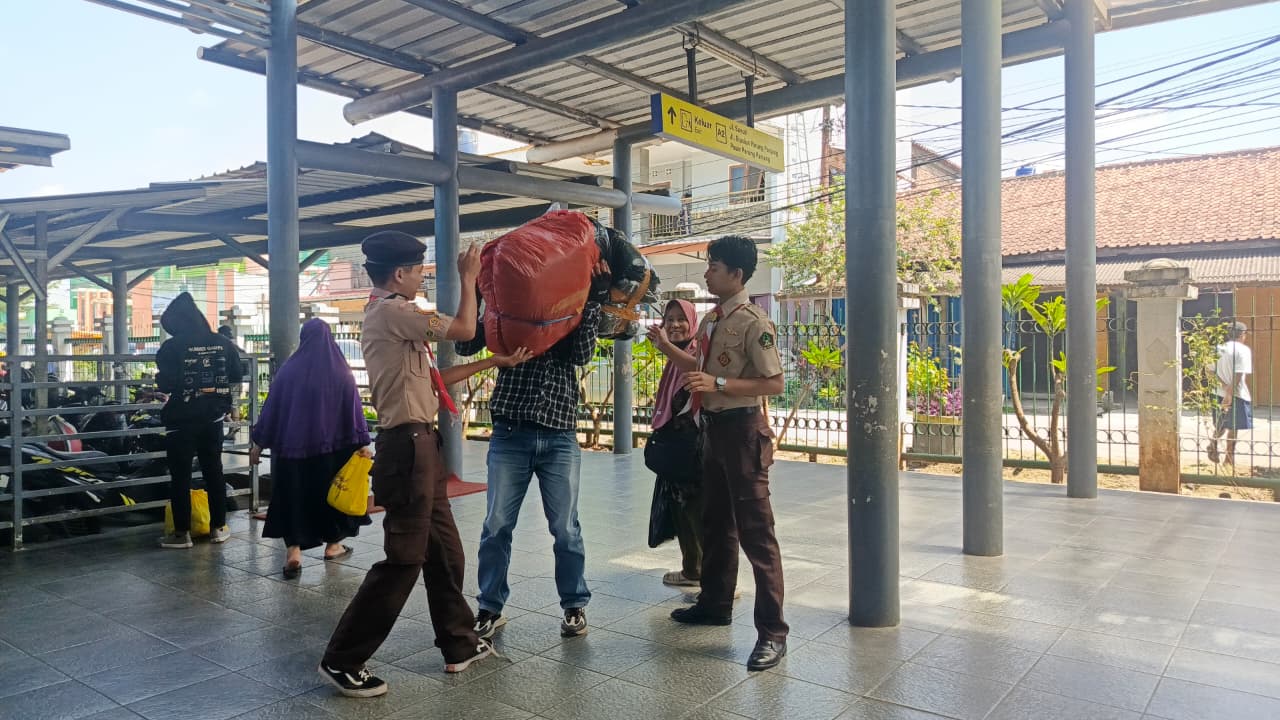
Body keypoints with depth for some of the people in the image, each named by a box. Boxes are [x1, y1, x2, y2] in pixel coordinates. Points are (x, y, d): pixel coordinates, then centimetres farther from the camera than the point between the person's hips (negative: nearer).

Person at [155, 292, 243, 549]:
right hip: (213, 418, 4)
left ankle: (182, 532, 7)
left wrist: (160, 378, 7)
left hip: (182, 420, -4)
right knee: (213, 471, 12)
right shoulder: (224, 344, 0)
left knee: (180, 475, 4)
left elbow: (166, 385, -14)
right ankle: (218, 527, 17)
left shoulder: (172, 348, -13)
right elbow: (235, 378, 7)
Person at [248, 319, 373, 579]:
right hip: (332, 447, 0)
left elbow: (271, 407, 2)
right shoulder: (341, 372, -4)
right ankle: (332, 544, 25)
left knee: (293, 496, 6)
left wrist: (258, 443, 9)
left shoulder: (289, 369, -2)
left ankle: (294, 551, -3)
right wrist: (362, 444, 2)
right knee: (331, 492, 15)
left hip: (292, 446, 0)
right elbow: (353, 409, -3)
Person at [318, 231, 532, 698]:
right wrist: (468, 278, 1)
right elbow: (464, 329, -15)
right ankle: (342, 660, 9)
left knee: (443, 551, 16)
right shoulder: (392, 311, -14)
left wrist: (491, 363, 18)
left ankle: (459, 646, 27)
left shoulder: (391, 316, 18)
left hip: (418, 445, 11)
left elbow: (431, 379, 18)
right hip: (408, 446, -11)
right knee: (404, 558, -3)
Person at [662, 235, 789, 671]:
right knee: (715, 524, 20)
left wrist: (718, 384, -25)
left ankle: (773, 633, 3)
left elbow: (775, 383, -19)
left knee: (754, 531, -5)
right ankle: (715, 603, 37)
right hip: (713, 427, 9)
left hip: (741, 430, -9)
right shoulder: (711, 320, 11)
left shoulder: (752, 322, -15)